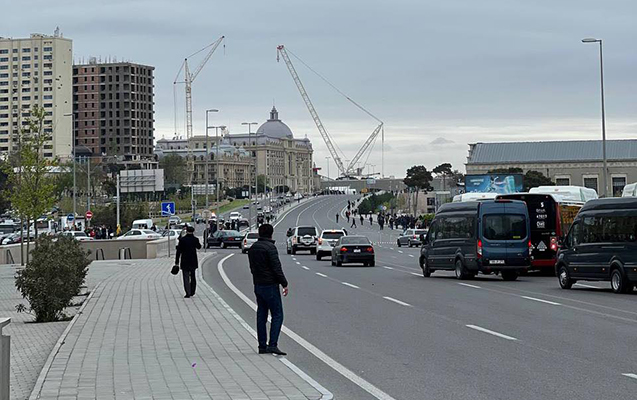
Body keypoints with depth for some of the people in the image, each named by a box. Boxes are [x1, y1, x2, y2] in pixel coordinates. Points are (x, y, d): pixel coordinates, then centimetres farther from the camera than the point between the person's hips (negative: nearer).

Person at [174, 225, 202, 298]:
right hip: (193, 262, 3)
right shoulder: (195, 239, -3)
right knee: (193, 277, 18)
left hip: (185, 262, -3)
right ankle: (192, 292, 24)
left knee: (186, 277, -1)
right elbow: (199, 247, 19)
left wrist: (177, 262, -4)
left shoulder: (182, 240, -10)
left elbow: (178, 251, -9)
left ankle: (188, 293, -9)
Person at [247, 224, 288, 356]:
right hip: (270, 285, -8)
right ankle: (272, 345, -15)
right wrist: (284, 284, -11)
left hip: (257, 285, 8)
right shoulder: (270, 247, -14)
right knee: (277, 315, -5)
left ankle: (262, 346, 11)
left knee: (261, 316, 11)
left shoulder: (252, 248, 11)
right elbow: (277, 268, -17)